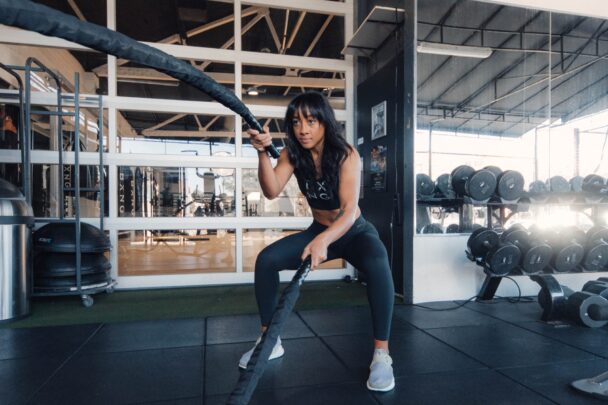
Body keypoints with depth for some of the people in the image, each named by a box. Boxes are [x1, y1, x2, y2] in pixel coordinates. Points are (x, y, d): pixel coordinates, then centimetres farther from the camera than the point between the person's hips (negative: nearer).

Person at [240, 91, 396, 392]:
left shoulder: (346, 154, -23)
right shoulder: (292, 154, -10)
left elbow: (350, 211, -35)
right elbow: (272, 191, -26)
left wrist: (324, 241, -54)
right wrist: (262, 153, -43)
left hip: (355, 232, -3)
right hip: (319, 231, 4)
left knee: (377, 265, -36)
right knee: (266, 260, -15)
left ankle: (382, 354, -21)